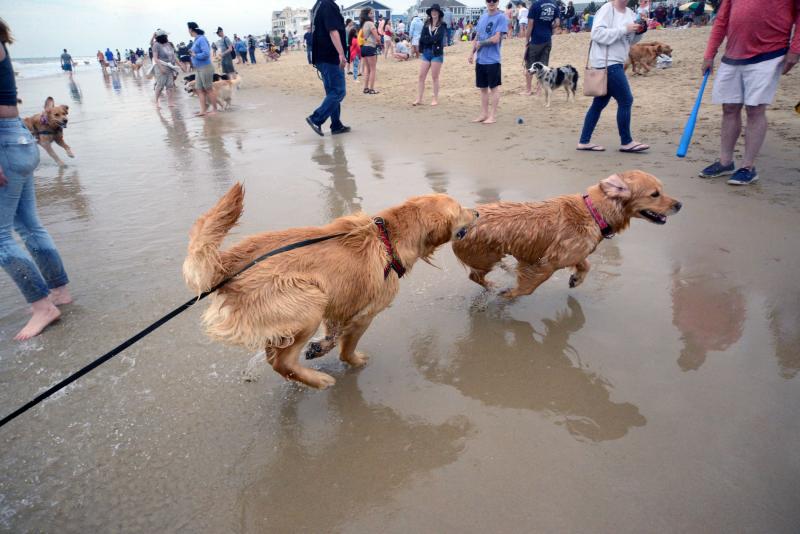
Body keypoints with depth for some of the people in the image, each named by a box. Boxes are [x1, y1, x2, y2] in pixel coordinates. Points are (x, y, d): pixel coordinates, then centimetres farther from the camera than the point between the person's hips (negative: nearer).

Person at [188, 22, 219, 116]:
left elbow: (206, 53, -23)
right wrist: (192, 52, 7)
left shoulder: (201, 39, -15)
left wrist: (195, 55, -13)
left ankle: (214, 109, 10)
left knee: (209, 89, -1)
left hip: (205, 68, -9)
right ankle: (202, 111, 7)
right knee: (199, 90, 6)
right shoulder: (197, 39, 13)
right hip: (199, 69, 9)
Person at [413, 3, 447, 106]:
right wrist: (431, 39, -10)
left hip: (437, 53, -4)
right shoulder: (426, 24, 10)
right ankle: (419, 99, 5)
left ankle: (435, 99, 10)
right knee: (421, 76, 1)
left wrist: (427, 39, -8)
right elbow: (422, 38, 0)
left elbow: (437, 38, -17)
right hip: (426, 52, 4)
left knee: (435, 77, 1)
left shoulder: (442, 25, -2)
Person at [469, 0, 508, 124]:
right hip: (480, 59, 7)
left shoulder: (501, 17, -8)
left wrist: (480, 44, -6)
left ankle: (492, 116, 6)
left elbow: (496, 39, -16)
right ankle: (484, 114, 20)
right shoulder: (483, 16, 12)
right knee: (483, 88, 11)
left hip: (492, 60, -6)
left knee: (494, 87, 1)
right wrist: (472, 53, 9)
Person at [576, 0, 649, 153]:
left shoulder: (630, 13, 13)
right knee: (626, 101, -5)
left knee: (599, 103, 10)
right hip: (606, 63, -9)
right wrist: (624, 29, -21)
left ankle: (584, 141, 15)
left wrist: (639, 31, 0)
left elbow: (630, 40, 19)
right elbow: (597, 33, -22)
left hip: (614, 63, 9)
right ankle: (626, 142, 6)